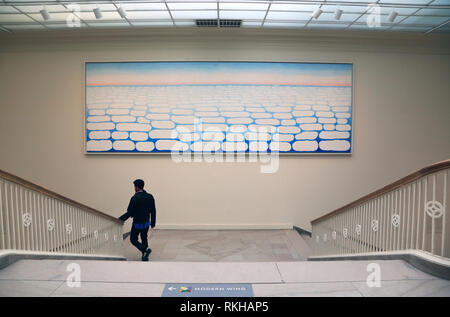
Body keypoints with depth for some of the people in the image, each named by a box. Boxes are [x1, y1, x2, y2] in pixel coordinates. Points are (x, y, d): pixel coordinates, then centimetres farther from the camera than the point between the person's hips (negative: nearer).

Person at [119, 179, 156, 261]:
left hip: (137, 224, -5)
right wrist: (153, 223, 12)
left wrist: (119, 220, -7)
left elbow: (129, 213, -18)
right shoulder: (150, 197, -2)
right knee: (144, 238, 21)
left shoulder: (135, 198, -19)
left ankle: (145, 249, -8)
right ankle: (145, 256, 20)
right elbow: (153, 211, 2)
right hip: (146, 223, 6)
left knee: (133, 240, 11)